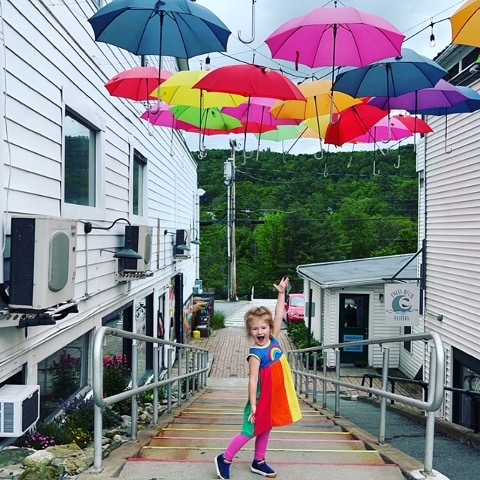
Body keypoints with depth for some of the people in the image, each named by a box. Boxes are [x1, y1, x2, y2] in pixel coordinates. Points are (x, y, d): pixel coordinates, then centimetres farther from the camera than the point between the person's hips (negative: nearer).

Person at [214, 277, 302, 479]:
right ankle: (224, 459, 16)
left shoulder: (273, 340, -2)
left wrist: (281, 294, -1)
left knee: (265, 428, 18)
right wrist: (253, 405, -24)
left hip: (276, 396, 7)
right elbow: (252, 380, -22)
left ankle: (258, 462, 32)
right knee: (250, 431, 3)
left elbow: (279, 316, 4)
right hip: (262, 397, -7)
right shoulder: (256, 354, -21)